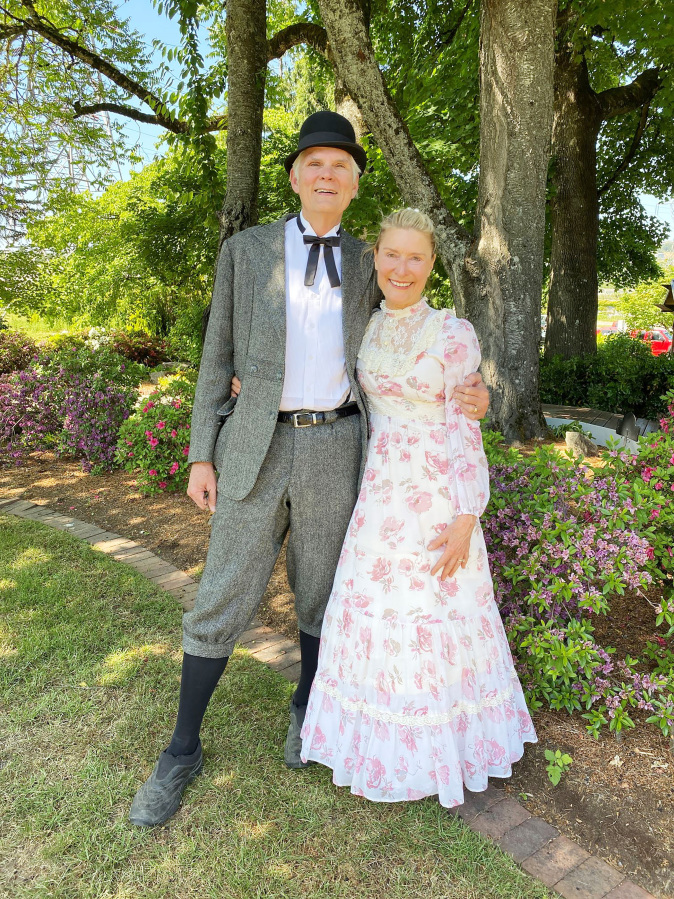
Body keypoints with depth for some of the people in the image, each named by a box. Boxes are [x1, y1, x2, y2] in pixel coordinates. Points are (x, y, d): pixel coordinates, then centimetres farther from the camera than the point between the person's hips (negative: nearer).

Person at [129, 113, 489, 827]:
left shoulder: (367, 266, 9)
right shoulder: (245, 251, 3)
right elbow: (220, 357, 3)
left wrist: (463, 397, -7)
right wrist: (202, 454, -3)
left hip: (336, 448, 2)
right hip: (257, 449, -1)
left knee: (321, 594, 13)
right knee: (222, 602, 2)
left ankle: (307, 705, 40)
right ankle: (182, 750, 21)